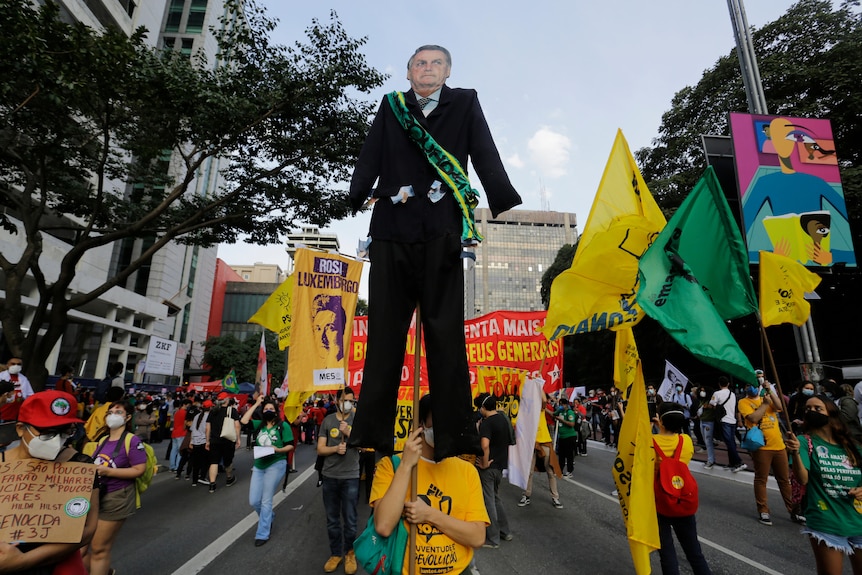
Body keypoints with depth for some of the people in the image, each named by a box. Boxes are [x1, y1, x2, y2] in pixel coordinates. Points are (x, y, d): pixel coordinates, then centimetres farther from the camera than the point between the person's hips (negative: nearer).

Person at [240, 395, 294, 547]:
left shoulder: (283, 426, -8)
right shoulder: (260, 424, 5)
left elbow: (291, 445, -7)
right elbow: (244, 421, -10)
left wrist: (278, 450, -24)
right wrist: (256, 404, -7)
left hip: (276, 465, -5)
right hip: (259, 466, 5)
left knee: (266, 501, 0)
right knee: (253, 501, 8)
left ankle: (262, 534, 16)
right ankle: (268, 518, 37)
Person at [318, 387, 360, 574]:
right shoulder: (328, 420, 0)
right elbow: (320, 449, 0)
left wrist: (348, 432, -23)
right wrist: (335, 448, -19)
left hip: (351, 477, -2)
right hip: (330, 476, 2)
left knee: (349, 520, 9)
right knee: (332, 519, 15)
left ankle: (350, 553, 29)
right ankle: (335, 553, 32)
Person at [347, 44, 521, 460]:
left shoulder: (465, 103, 19)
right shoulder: (391, 107, 22)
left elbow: (485, 155, 6)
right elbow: (371, 156, 10)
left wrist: (504, 201, -8)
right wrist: (359, 193, -8)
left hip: (441, 230, -1)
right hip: (392, 228, 2)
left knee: (445, 332, -4)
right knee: (385, 330, 0)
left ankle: (455, 437, 0)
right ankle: (372, 434, 7)